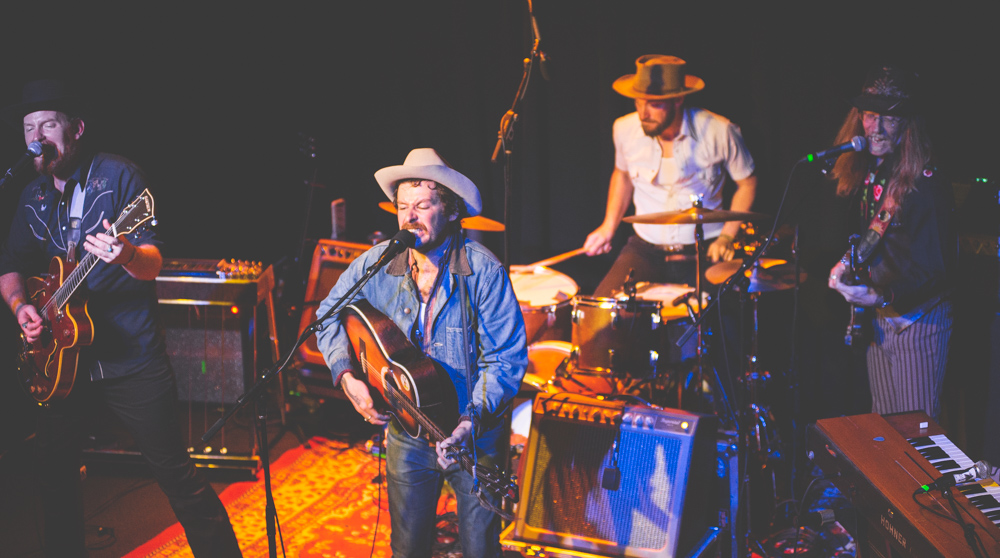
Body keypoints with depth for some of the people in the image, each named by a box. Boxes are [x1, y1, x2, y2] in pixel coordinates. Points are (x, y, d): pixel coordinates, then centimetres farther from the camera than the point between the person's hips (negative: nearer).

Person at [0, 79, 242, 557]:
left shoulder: (118, 176, -7)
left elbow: (152, 264, -15)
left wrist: (127, 256, -38)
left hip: (130, 352, -5)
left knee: (174, 472, -4)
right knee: (54, 473, 11)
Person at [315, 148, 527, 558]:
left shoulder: (482, 270, -17)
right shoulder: (376, 263, -6)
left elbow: (507, 357, -17)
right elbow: (329, 316, 8)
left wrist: (472, 420, -28)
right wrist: (347, 376, -7)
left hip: (474, 435, -3)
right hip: (407, 433, 3)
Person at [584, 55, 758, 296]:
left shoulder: (718, 131, -14)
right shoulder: (625, 129, -5)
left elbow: (747, 182, 2)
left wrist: (726, 237, -9)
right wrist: (609, 226, 7)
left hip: (703, 251, -2)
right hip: (645, 249, 2)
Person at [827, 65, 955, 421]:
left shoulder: (925, 185, -21)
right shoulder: (867, 173, 4)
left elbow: (934, 268, -22)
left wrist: (882, 297, -31)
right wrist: (846, 263, 4)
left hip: (916, 321, -7)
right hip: (877, 320, 7)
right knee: (881, 427, 18)